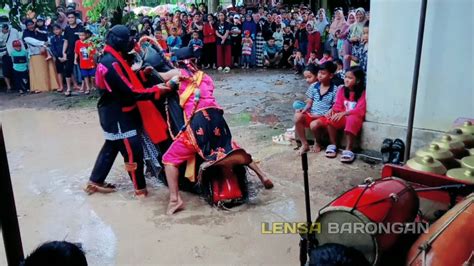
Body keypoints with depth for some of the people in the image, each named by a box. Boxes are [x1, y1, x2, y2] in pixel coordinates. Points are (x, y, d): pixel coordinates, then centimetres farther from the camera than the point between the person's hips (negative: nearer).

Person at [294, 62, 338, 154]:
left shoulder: (334, 89, -4)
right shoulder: (313, 86, 9)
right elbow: (309, 103, 12)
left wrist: (322, 115, -17)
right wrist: (303, 110, -9)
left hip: (324, 116, -4)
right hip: (311, 114, 5)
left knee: (314, 124, -36)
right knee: (298, 116, -26)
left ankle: (317, 143, 1)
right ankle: (304, 144, -12)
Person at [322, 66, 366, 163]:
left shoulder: (363, 92, -9)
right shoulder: (342, 89, 5)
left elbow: (360, 110, -18)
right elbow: (338, 105, 3)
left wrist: (344, 113, -30)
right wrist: (333, 111, -21)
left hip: (355, 117, -4)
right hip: (342, 117, 4)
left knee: (352, 120, -39)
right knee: (331, 118, -26)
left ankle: (349, 150, -34)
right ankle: (333, 145, -12)